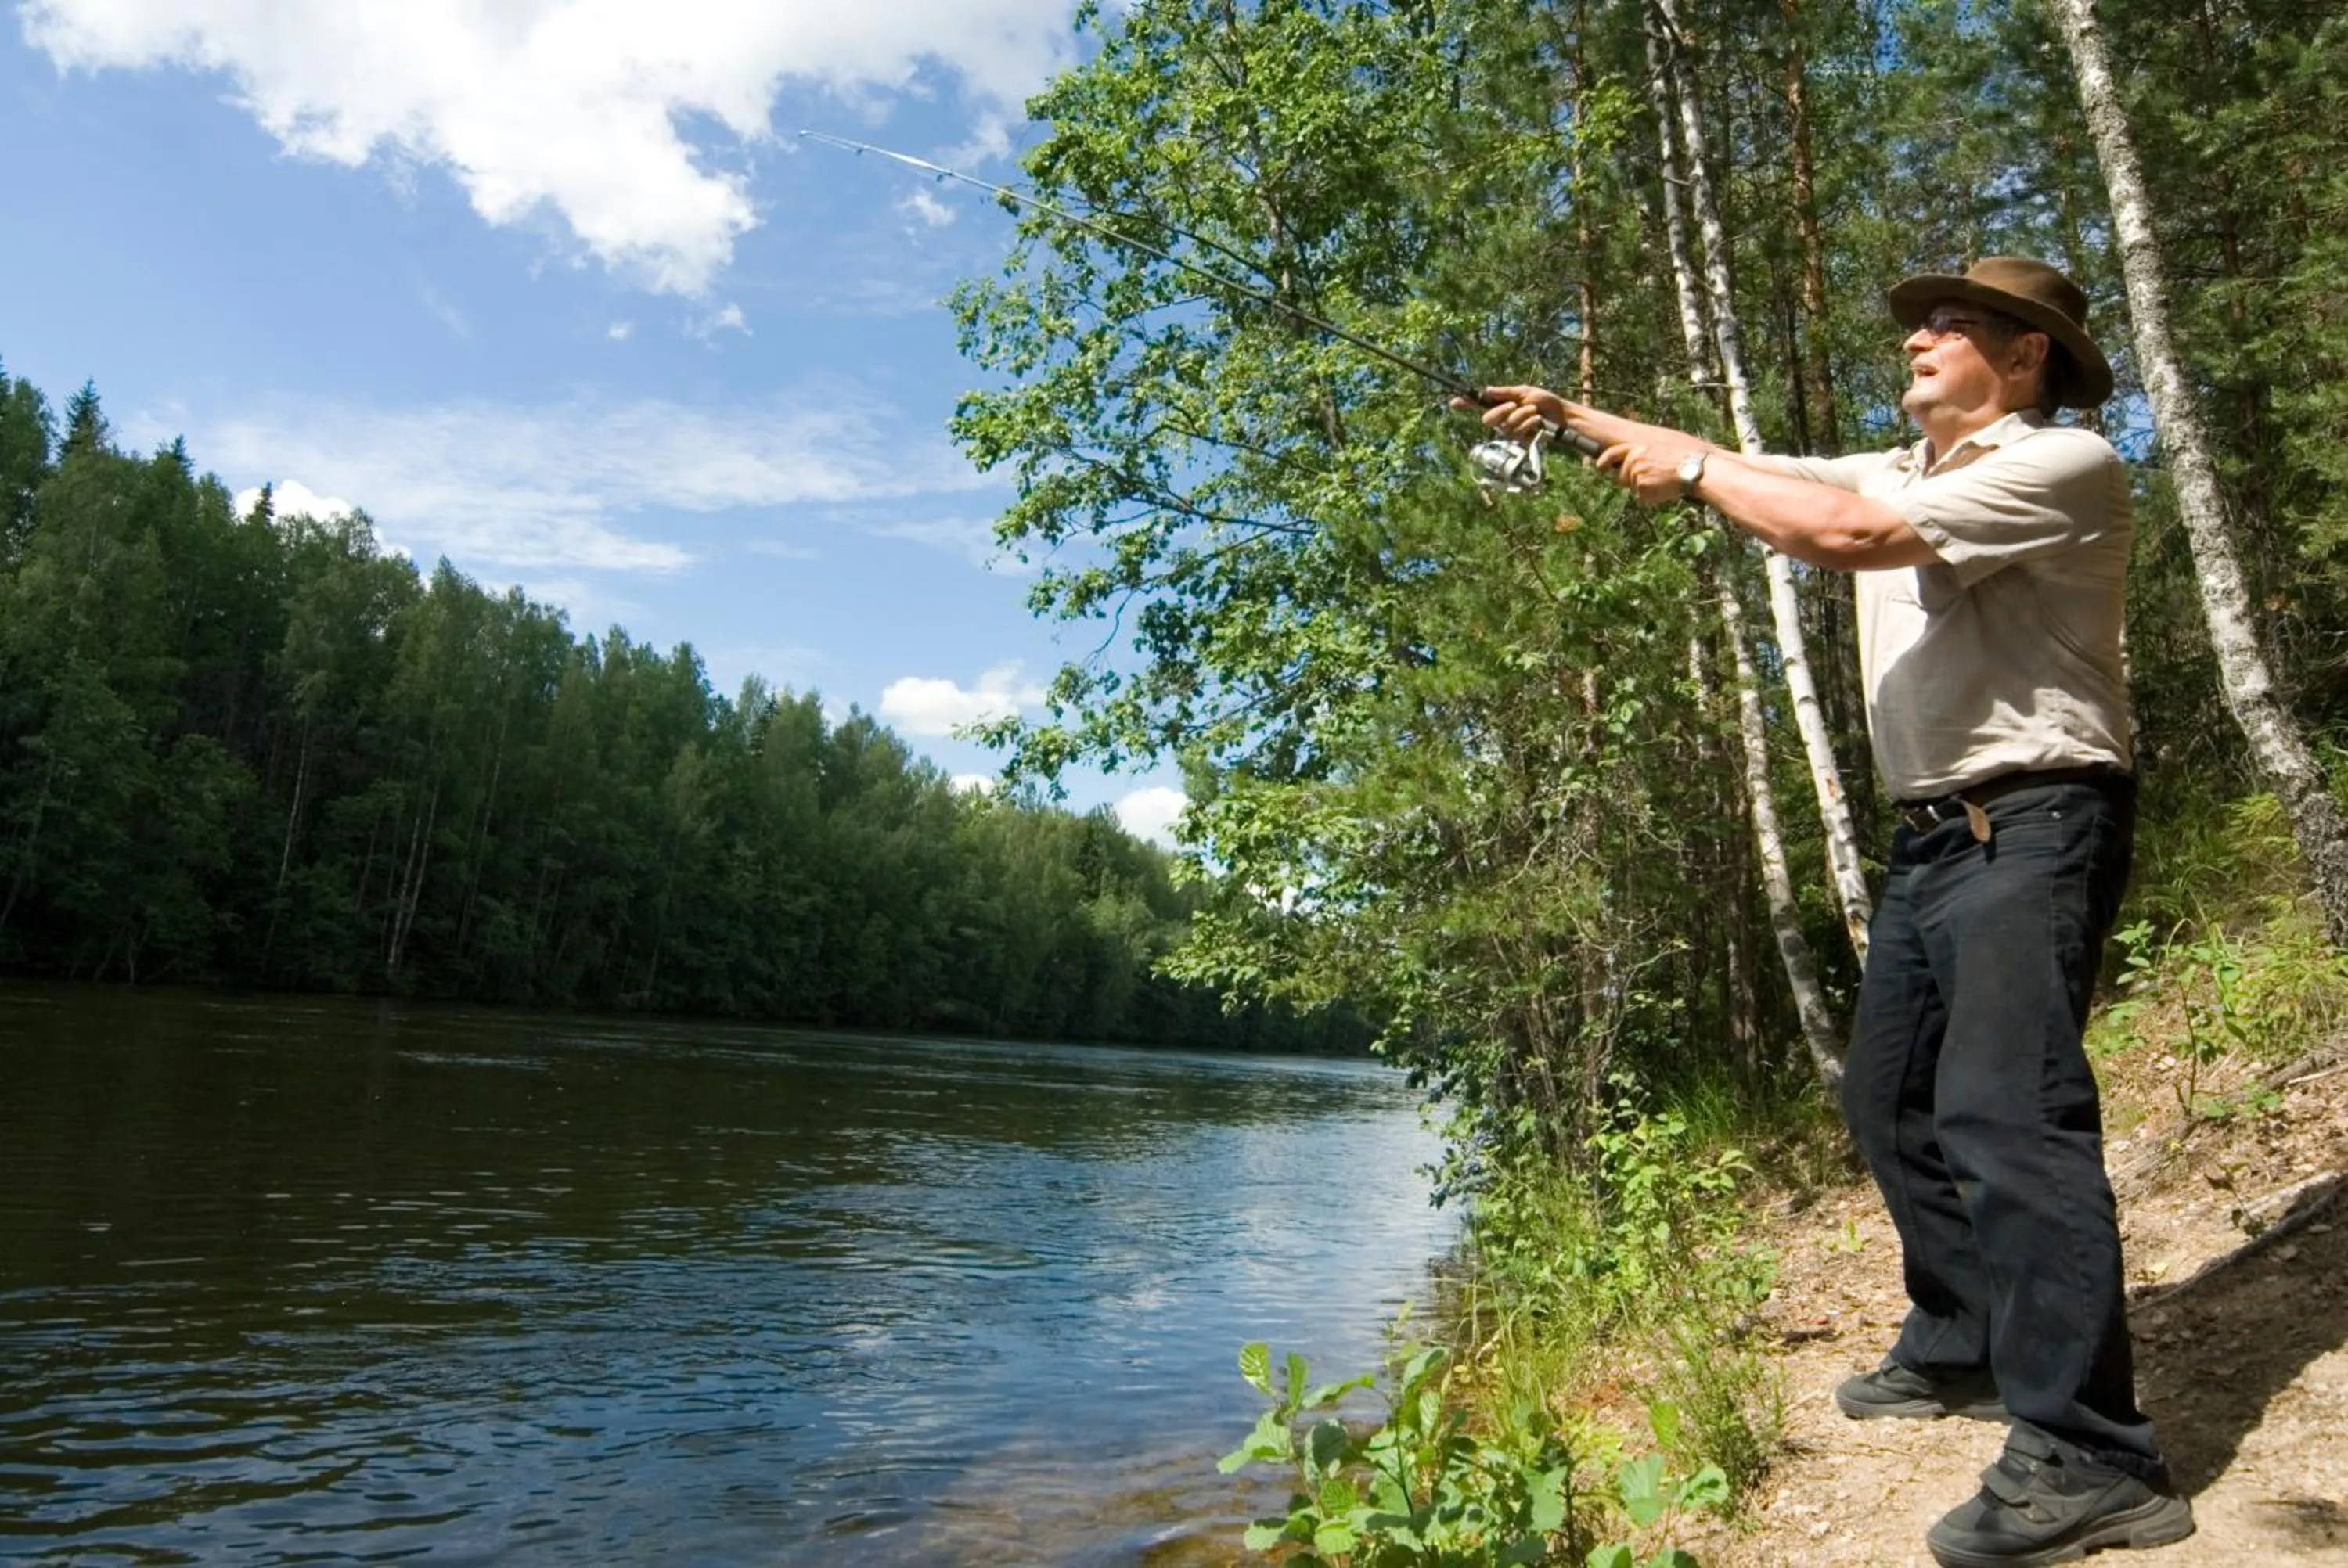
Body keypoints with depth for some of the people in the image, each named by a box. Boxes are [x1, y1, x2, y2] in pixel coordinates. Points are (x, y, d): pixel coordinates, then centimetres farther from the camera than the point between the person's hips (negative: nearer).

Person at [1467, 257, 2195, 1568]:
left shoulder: (2067, 464, -10)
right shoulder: (1898, 475, 17)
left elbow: (1845, 534, -24)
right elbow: (1739, 468, 18)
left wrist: (1691, 475, -12)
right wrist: (1576, 416, 12)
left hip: (2034, 827, -9)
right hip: (1935, 833, 9)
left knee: (2007, 1112, -19)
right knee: (1894, 1103, 14)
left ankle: (2091, 1458, -12)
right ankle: (1961, 1349, 28)